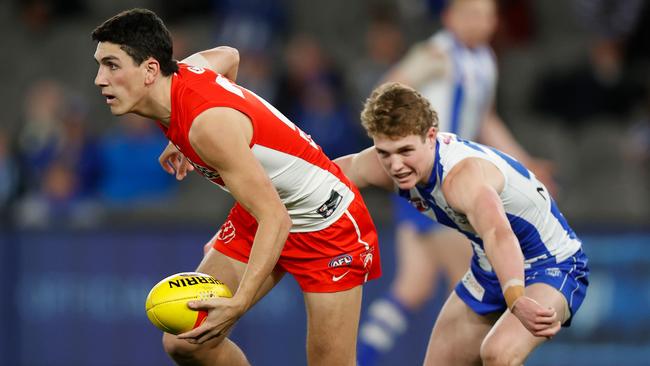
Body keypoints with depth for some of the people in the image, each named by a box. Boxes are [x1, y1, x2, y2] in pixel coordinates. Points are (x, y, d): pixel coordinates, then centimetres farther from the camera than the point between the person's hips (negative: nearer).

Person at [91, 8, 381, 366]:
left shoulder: (209, 124, -34)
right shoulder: (181, 73, -9)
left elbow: (275, 219, -35)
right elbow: (228, 56, 16)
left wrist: (238, 304, -46)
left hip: (327, 225, -8)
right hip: (257, 216, 9)